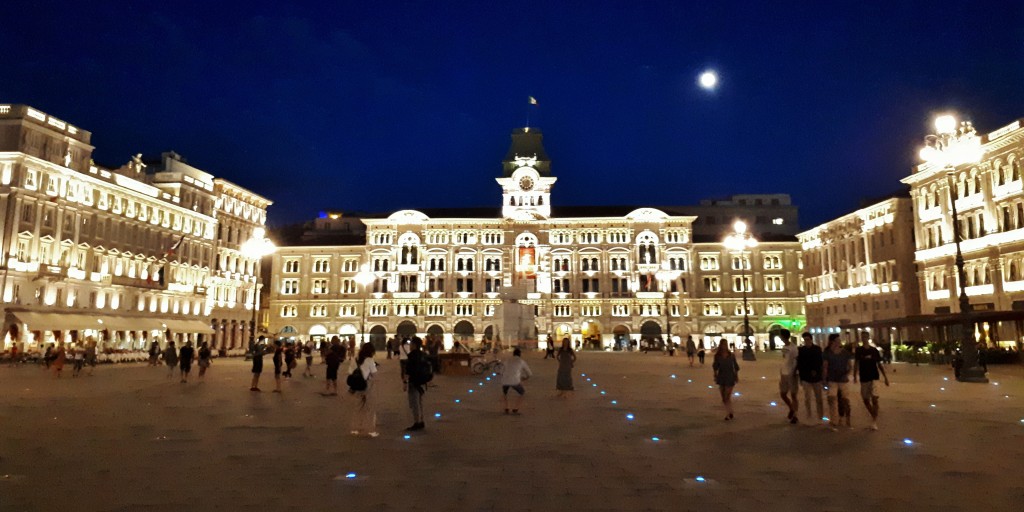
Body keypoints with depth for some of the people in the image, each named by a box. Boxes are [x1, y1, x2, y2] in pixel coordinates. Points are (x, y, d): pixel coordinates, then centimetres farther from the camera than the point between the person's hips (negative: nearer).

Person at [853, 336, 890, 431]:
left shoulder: (874, 350, 3)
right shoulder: (859, 350, 1)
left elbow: (879, 364, 9)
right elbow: (856, 363, -7)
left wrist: (885, 377, 5)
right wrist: (855, 376, -18)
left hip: (874, 378, -1)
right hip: (864, 379, 1)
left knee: (874, 399, -13)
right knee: (866, 400, 8)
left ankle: (875, 421, -8)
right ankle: (874, 418, 28)